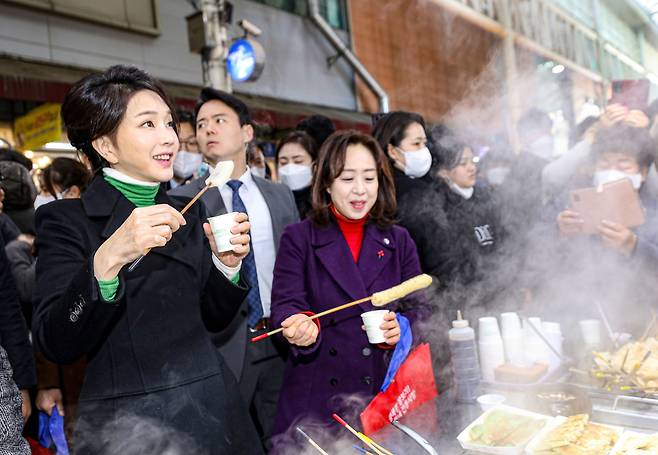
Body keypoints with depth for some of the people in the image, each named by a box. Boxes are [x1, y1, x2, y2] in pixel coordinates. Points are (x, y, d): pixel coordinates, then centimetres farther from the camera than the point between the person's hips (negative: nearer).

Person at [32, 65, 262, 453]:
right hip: (126, 422, -5)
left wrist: (226, 262, -9)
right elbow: (55, 345, -19)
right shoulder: (66, 221, -9)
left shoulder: (189, 213, 6)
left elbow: (212, 318, 8)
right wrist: (107, 259, -32)